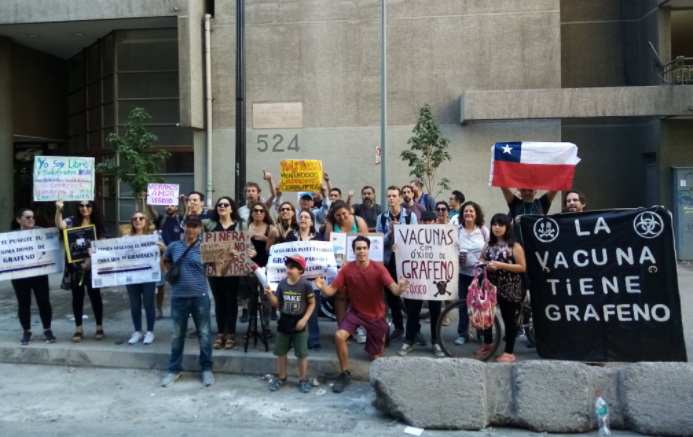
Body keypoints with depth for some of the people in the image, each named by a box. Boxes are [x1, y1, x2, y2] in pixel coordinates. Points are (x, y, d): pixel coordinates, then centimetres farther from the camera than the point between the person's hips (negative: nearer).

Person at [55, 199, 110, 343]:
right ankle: (78, 329, 17)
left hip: (93, 266, 0)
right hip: (75, 266, 1)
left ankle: (99, 328, 15)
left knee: (95, 295, 5)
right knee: (77, 296, 7)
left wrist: (91, 259, -12)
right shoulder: (72, 221, 2)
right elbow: (60, 225, -20)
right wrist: (58, 209, -35)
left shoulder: (99, 224, 3)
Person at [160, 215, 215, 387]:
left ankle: (206, 369, 20)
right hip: (178, 297, 2)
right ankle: (174, 369, 28)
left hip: (200, 297, -2)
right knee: (177, 334, 14)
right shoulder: (174, 246, 5)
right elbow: (163, 261, 23)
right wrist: (167, 274, 6)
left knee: (204, 334, 6)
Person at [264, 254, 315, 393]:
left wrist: (304, 319, -15)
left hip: (299, 323, -4)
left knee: (302, 353, 4)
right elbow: (277, 304, 3)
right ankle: (281, 377, 32)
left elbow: (312, 304, -6)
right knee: (281, 352, 14)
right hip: (284, 322, 4)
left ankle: (303, 379, 20)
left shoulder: (306, 285, -14)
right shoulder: (282, 284, -3)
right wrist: (270, 294, -15)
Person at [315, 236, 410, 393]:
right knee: (339, 336, -26)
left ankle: (382, 336, 43)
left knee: (374, 357, 7)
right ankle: (345, 374, -4)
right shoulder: (347, 269, -14)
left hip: (376, 315, -1)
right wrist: (322, 287, -39)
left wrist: (400, 289, -53)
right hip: (356, 312, 1)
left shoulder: (378, 268, -19)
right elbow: (331, 290, -16)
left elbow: (393, 288, -28)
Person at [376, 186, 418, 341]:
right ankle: (398, 327, 23)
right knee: (391, 295, 9)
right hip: (388, 260, 3)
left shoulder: (410, 216, -2)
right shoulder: (381, 217, 4)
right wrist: (390, 233, -18)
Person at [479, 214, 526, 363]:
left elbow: (522, 267, -13)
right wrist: (485, 265, -5)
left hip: (509, 288, -5)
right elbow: (482, 259, 19)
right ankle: (487, 342, 38)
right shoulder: (489, 244, 7)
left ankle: (509, 352, 14)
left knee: (509, 319, 3)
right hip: (491, 285, 6)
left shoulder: (514, 246, -10)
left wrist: (501, 265, -23)